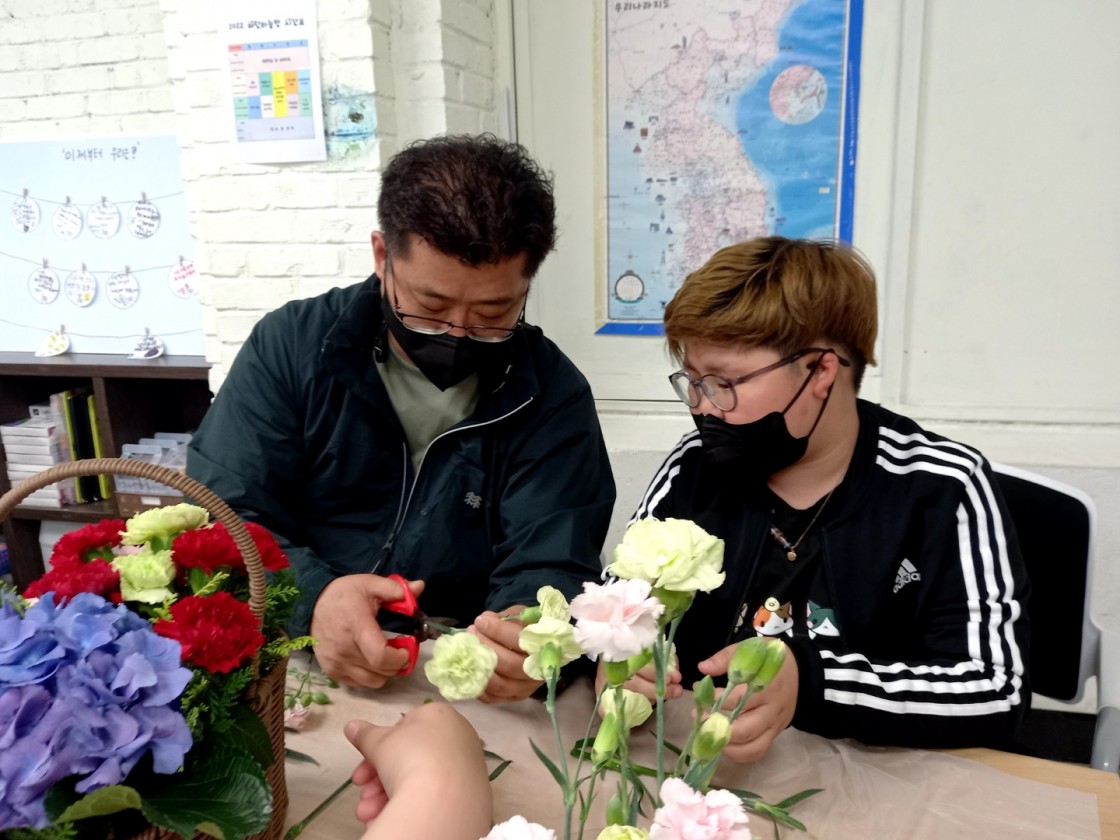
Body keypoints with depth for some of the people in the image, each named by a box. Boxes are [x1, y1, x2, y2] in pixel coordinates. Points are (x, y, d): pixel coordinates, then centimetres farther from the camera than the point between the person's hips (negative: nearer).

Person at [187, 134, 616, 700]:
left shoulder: (553, 397, -5)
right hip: (289, 673, 1)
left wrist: (528, 636, -32)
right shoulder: (290, 345, -3)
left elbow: (548, 567, -9)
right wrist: (310, 599, -24)